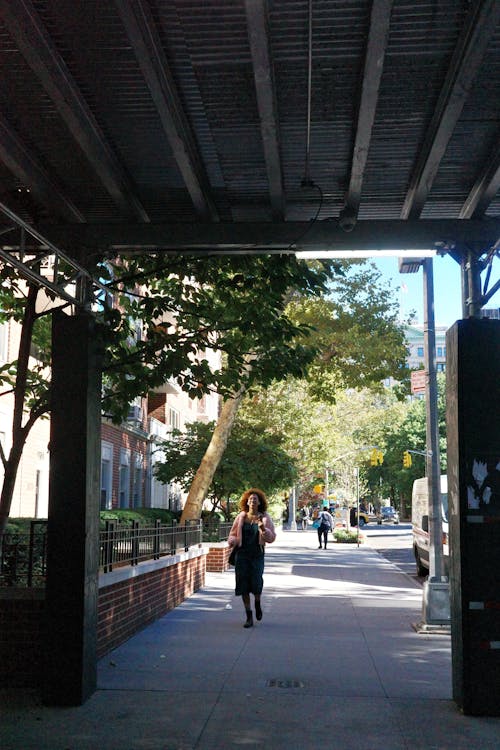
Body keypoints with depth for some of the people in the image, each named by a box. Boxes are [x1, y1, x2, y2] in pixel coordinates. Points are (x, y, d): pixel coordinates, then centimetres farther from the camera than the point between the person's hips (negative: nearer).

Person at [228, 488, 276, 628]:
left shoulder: (265, 518, 3)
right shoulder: (241, 517, 7)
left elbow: (271, 538, 0)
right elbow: (233, 534, 17)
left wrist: (263, 529, -18)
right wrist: (232, 541, -5)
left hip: (257, 555, -2)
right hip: (242, 554, 2)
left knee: (256, 583, -13)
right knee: (243, 584, -1)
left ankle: (257, 604, 23)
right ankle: (249, 617, 11)